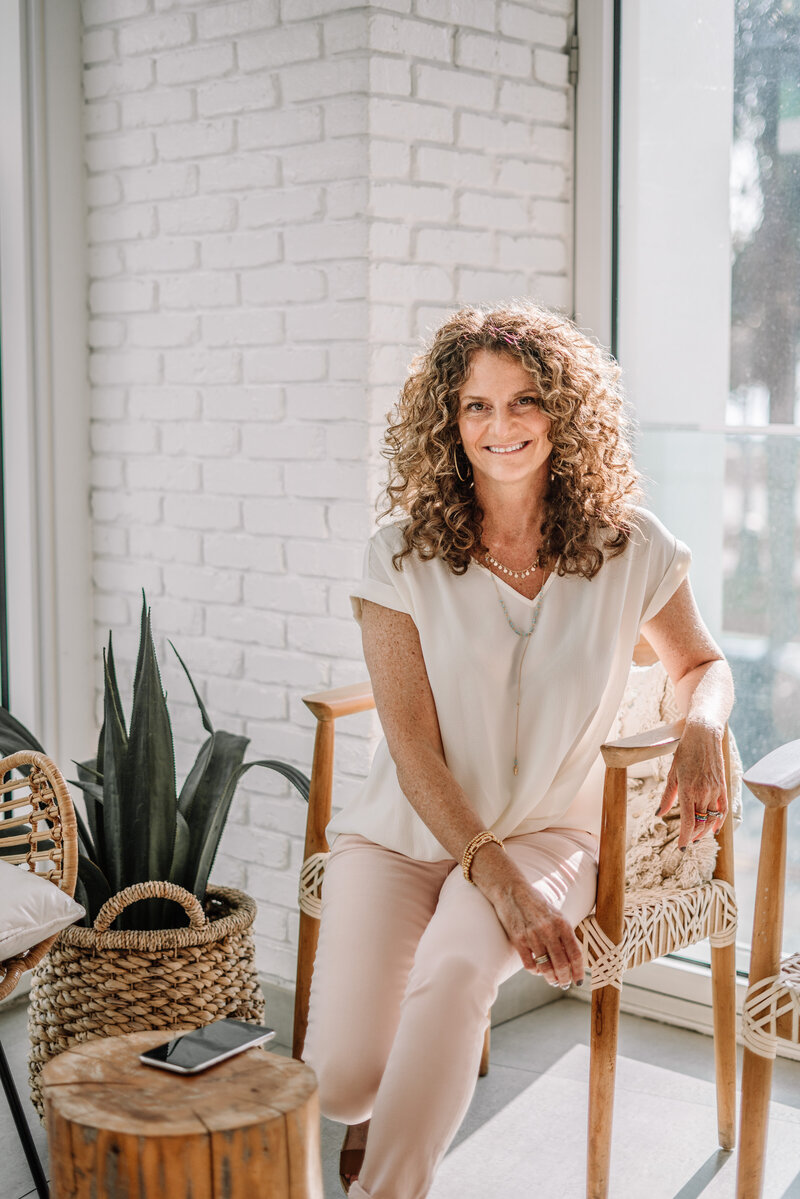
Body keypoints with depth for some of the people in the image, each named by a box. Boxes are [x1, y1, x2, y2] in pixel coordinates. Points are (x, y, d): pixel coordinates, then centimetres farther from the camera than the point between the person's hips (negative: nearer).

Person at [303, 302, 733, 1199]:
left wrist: (701, 731, -10)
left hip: (548, 832, 0)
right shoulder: (401, 557, -9)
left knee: (460, 961, -34)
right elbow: (413, 748, -12)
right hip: (403, 833, 0)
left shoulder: (632, 548, -5)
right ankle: (391, 1104, 23)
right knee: (341, 1082, -16)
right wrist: (496, 878, -24)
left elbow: (701, 664, 14)